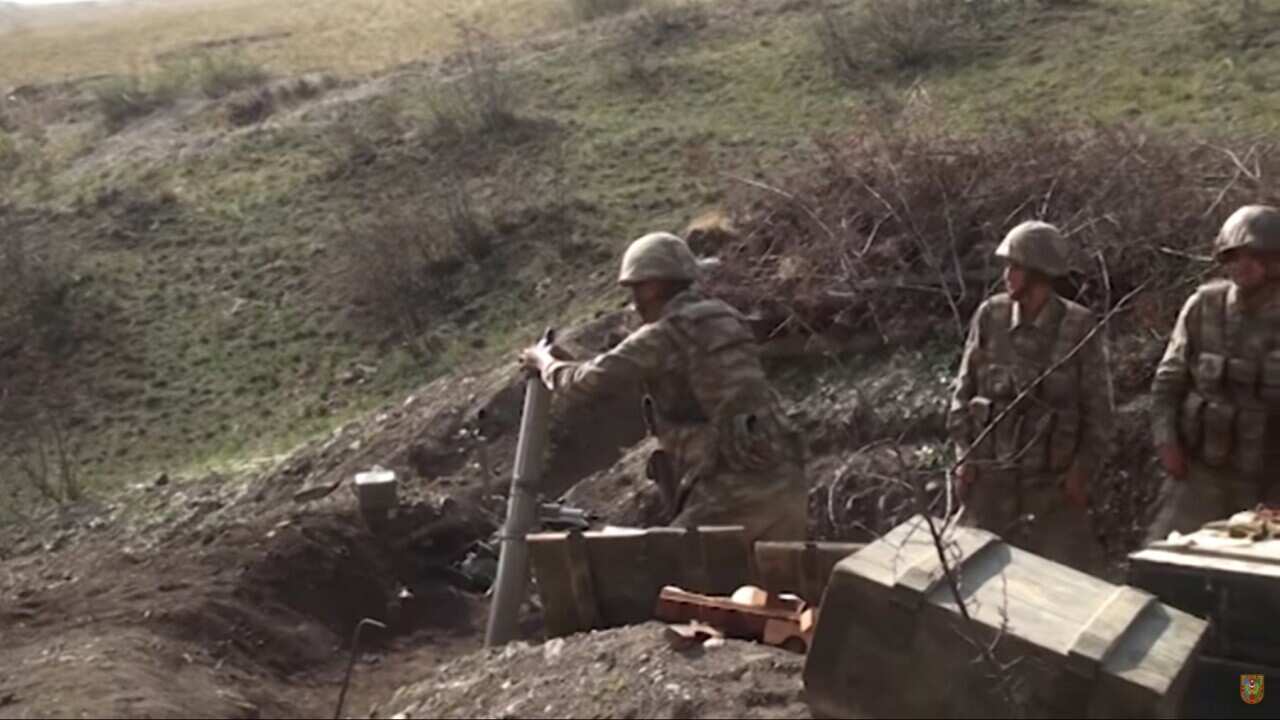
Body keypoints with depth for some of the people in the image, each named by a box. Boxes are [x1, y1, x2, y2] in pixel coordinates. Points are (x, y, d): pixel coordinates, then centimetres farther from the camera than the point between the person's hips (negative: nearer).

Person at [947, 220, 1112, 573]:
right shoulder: (990, 316, -2)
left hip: (1053, 477, -2)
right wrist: (965, 454, 0)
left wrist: (1083, 469, -7)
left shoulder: (1078, 326, -7)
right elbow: (964, 388, 6)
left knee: (1073, 568, 1)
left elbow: (1097, 405, -3)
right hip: (990, 473, 2)